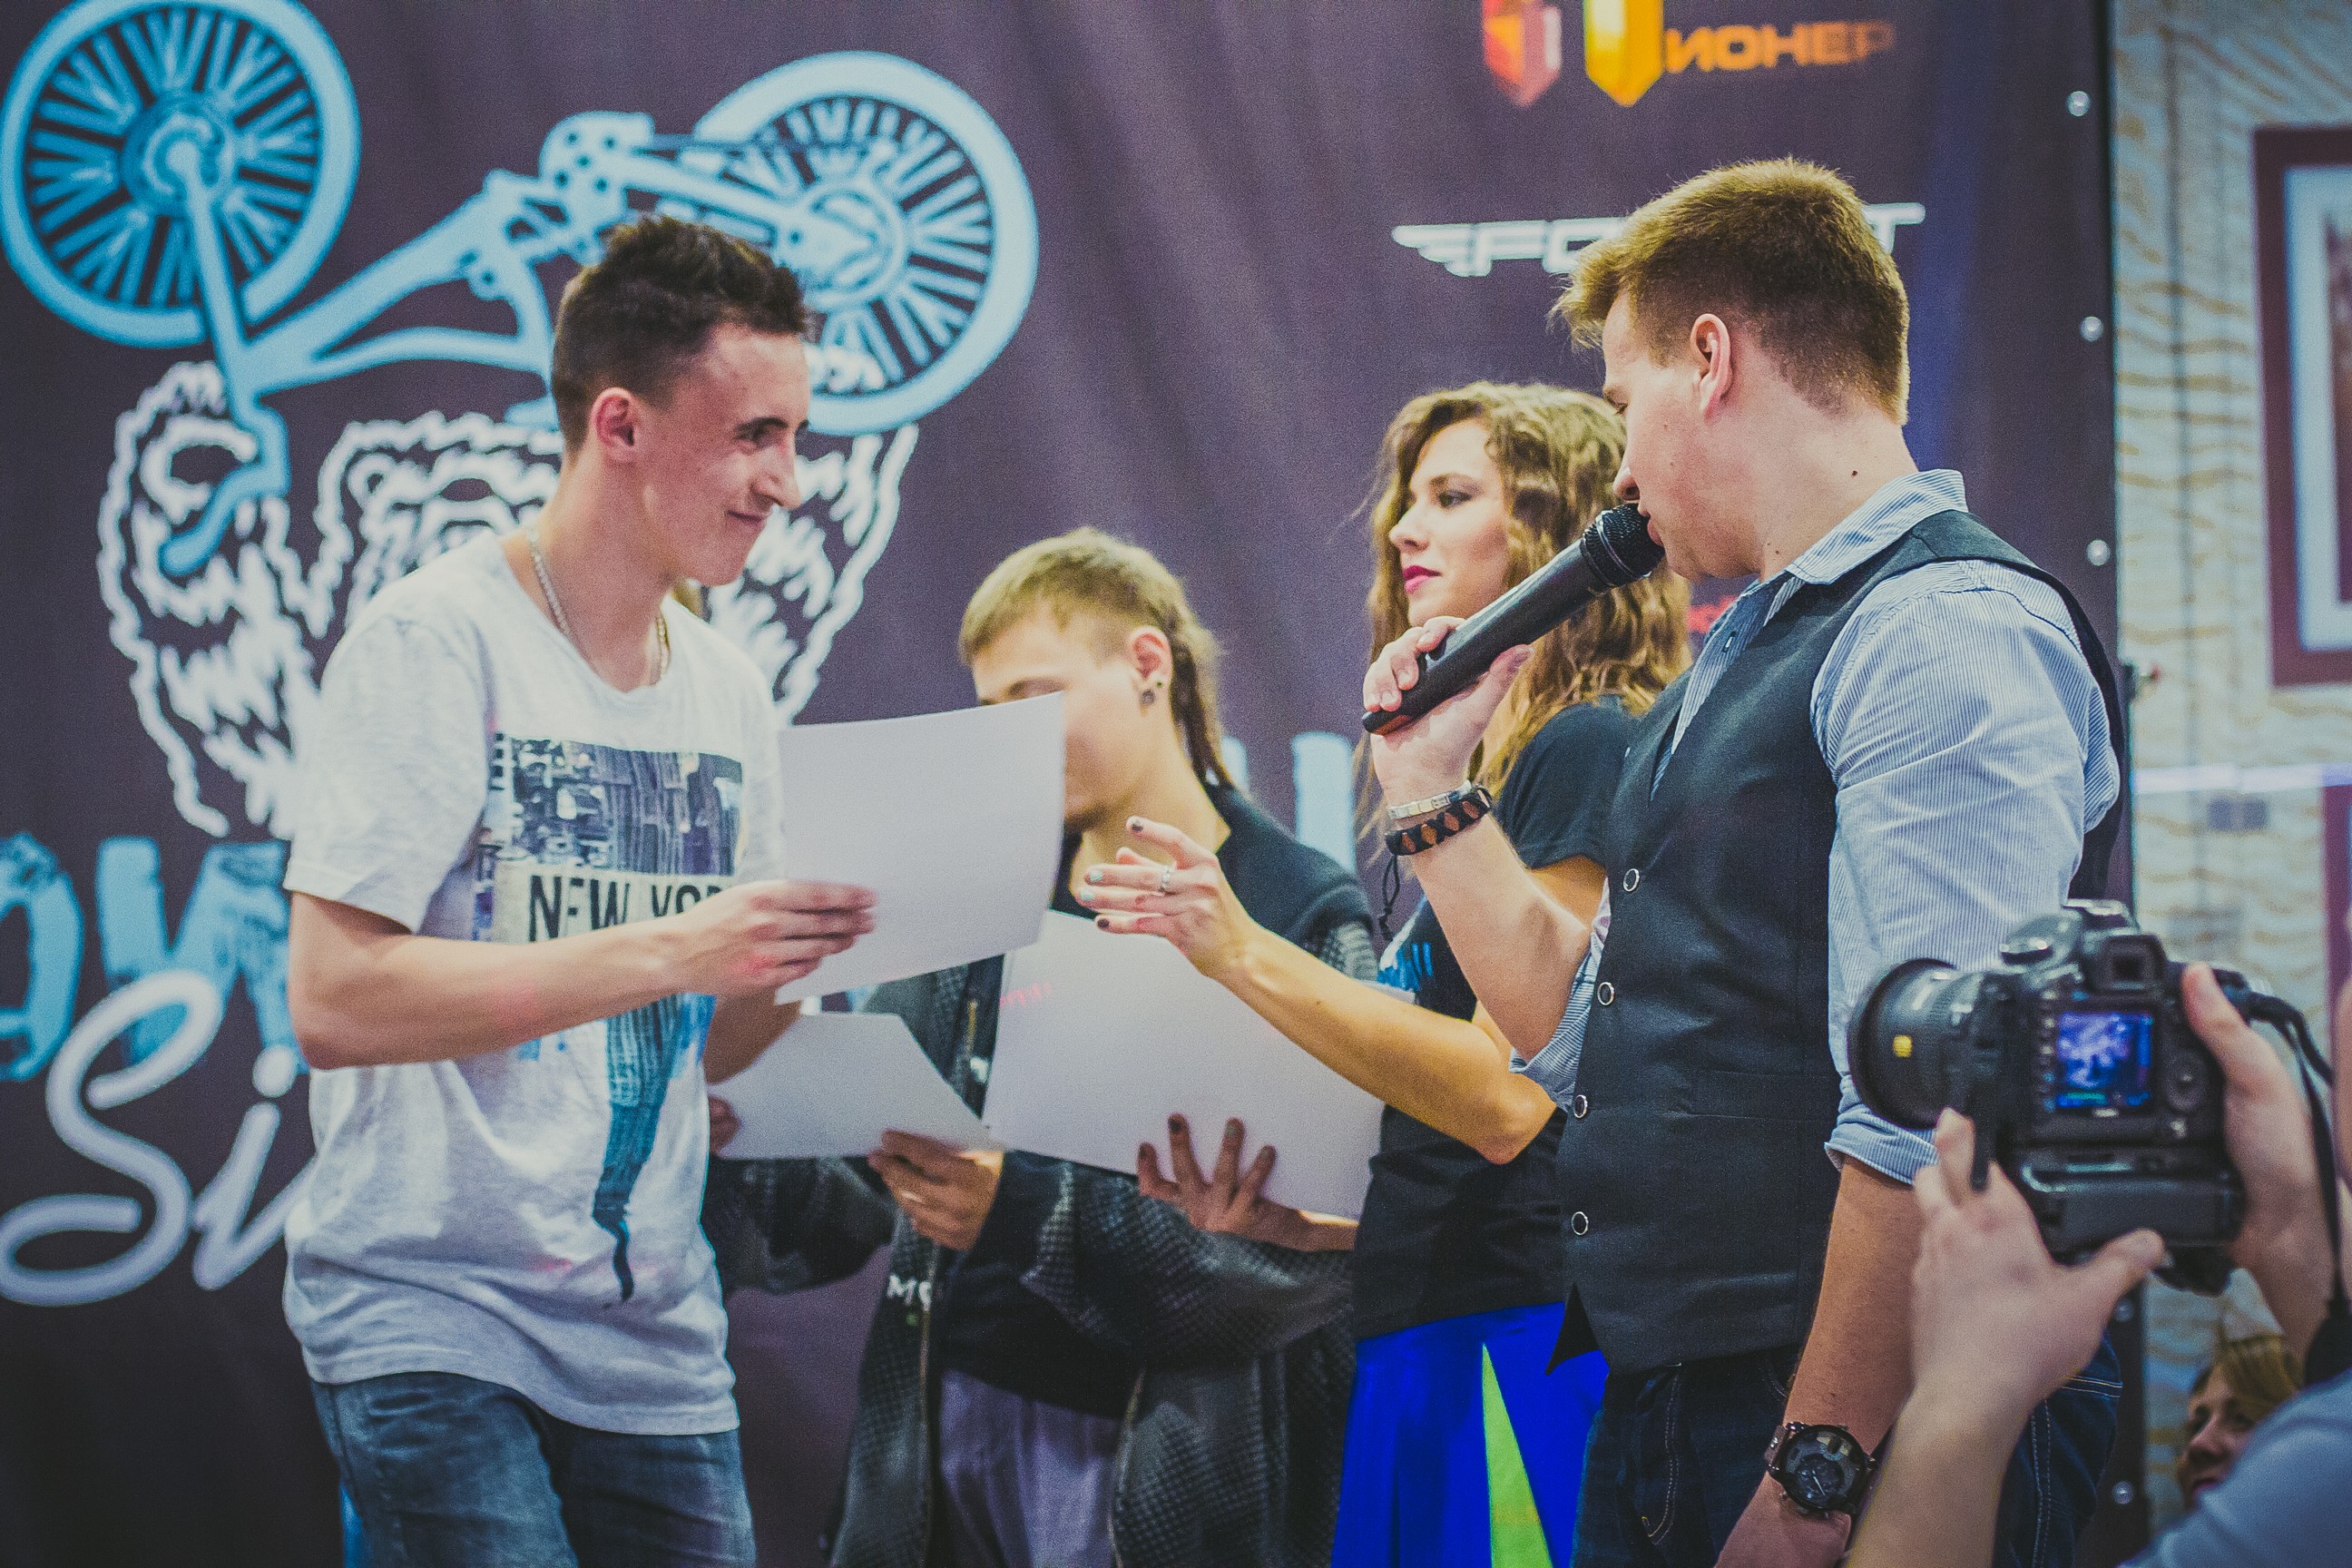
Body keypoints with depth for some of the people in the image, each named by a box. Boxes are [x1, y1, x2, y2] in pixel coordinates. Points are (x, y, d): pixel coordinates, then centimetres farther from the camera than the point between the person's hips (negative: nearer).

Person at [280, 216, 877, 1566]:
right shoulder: (435, 645, -9)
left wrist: (815, 960, -5)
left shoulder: (732, 694, 12)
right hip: (432, 1319, -6)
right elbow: (335, 1001, -19)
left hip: (656, 1343, 6)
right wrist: (668, 951, -21)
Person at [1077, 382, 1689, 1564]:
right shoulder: (1496, 766, 20)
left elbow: (1506, 1094, -17)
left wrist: (1246, 957, -18)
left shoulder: (1587, 748, -8)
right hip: (1424, 1349, 9)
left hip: (1516, 1338, -9)